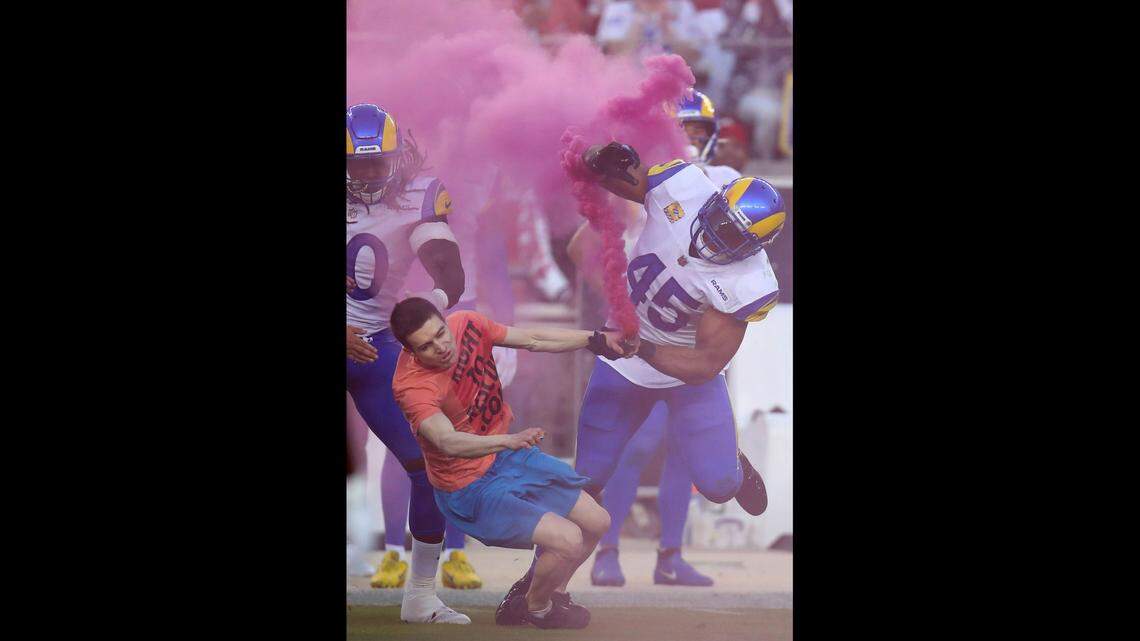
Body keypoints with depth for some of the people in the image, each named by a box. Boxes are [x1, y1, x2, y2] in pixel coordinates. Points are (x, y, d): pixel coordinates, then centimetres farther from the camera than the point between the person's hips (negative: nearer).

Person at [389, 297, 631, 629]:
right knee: (568, 540, -20)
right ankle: (535, 607, 10)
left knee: (597, 523, 11)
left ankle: (551, 591, 36)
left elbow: (533, 340, 2)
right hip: (471, 487, -8)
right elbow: (447, 441, -46)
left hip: (508, 453, 8)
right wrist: (510, 440, -59)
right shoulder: (412, 386, -31)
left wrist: (595, 340, 0)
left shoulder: (467, 324, -11)